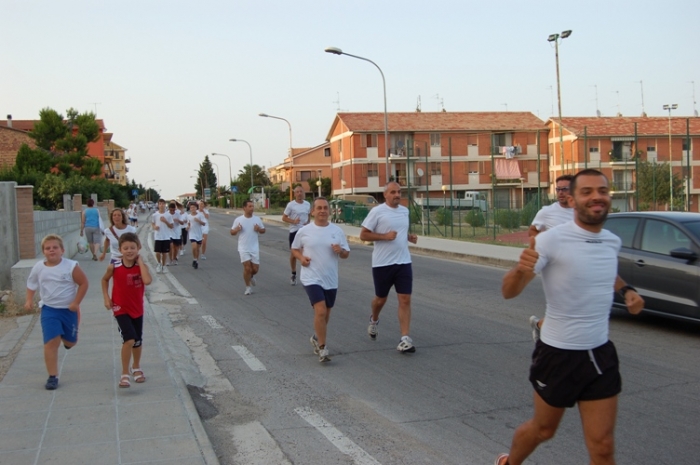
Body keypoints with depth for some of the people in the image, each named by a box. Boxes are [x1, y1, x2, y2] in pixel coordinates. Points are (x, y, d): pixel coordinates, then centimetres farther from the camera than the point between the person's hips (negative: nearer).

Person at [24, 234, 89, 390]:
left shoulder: (71, 266, -15)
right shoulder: (38, 268, -5)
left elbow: (83, 283, -9)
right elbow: (31, 284, 12)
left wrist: (76, 302, -13)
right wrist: (29, 300, 0)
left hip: (69, 309, -1)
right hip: (49, 310, 1)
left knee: (70, 342, 14)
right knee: (51, 342, -11)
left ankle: (66, 337, 53)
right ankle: (52, 377, -2)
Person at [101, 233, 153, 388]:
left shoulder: (141, 266, -12)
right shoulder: (114, 267, -13)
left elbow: (147, 281, -32)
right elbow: (105, 279, 7)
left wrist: (140, 261, -26)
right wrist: (106, 297, -3)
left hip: (137, 309, 3)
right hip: (121, 309, -3)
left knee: (138, 341, 18)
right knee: (129, 339, -19)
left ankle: (136, 367, 44)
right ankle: (125, 374, -3)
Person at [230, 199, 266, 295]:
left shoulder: (257, 219, 0)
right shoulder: (238, 220, -5)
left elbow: (263, 230, 10)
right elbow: (232, 232, 4)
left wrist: (259, 229, -12)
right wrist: (236, 230, -19)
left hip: (255, 248, 2)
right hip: (243, 248, -2)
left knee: (255, 269, 4)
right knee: (247, 268, -8)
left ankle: (251, 276, 40)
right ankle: (248, 287, 9)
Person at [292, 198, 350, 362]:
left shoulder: (337, 231, 2)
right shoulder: (304, 231, -3)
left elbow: (346, 254, 8)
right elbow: (294, 248, 11)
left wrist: (340, 251, -15)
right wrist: (301, 258, -9)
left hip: (331, 280, 4)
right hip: (312, 278, -4)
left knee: (325, 314, 16)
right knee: (320, 311, -18)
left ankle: (316, 338, 42)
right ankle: (322, 348, -7)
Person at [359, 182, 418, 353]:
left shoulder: (405, 211, 9)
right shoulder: (377, 211, -10)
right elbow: (363, 235, -10)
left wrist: (409, 237, 4)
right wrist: (385, 236, -20)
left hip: (403, 262, 4)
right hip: (382, 263, -4)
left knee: (405, 299, -5)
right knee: (381, 299, 13)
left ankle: (405, 339, -4)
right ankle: (374, 320, 46)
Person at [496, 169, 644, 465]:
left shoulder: (613, 241, 2)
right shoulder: (552, 240, -18)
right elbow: (508, 292, -22)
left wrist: (627, 290, 7)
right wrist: (521, 269, -44)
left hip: (601, 354, 5)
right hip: (559, 354, -5)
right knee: (543, 430, 16)